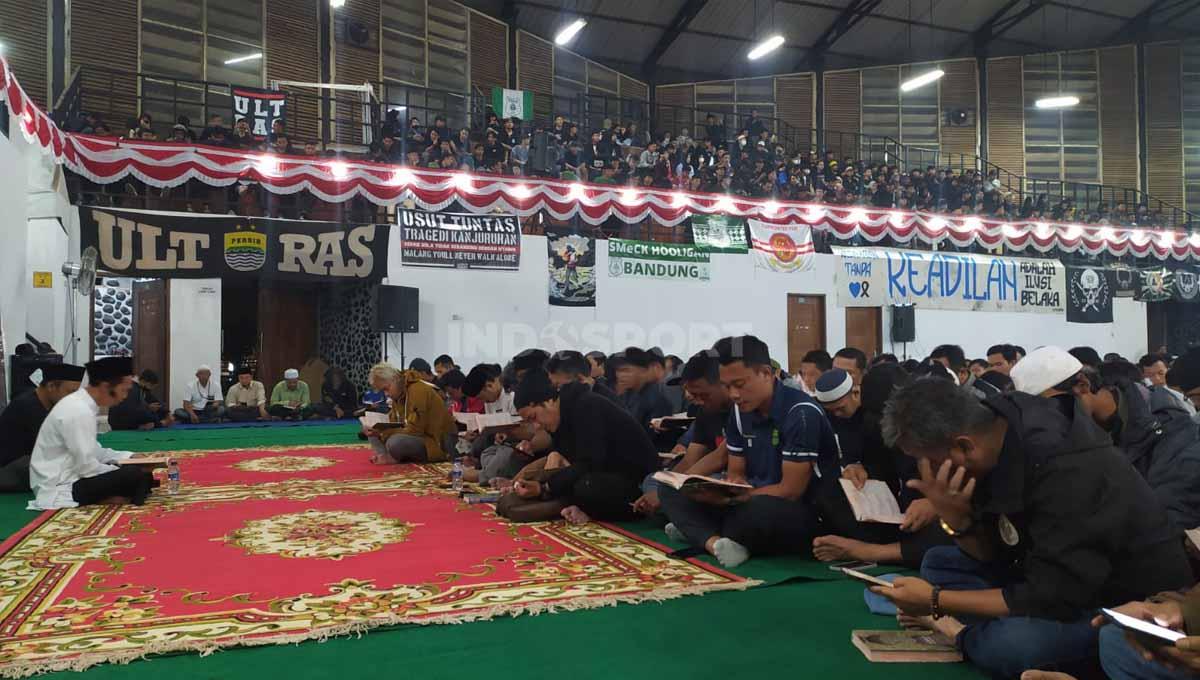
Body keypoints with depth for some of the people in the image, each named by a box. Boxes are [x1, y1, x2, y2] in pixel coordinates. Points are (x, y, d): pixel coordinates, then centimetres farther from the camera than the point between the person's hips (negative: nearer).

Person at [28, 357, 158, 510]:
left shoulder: (80, 404, 7)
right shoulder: (79, 411, -22)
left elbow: (91, 452, 16)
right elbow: (86, 466, -22)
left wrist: (130, 457, 7)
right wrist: (121, 474, -8)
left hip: (65, 479, 10)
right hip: (60, 490, -10)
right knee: (138, 476, -23)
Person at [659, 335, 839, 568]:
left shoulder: (801, 413, -20)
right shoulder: (740, 411, 2)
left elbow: (790, 491, -21)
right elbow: (736, 472, 7)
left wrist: (727, 497, -25)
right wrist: (735, 485, -18)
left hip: (804, 514, -7)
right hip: (756, 502, 7)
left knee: (760, 510, -41)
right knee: (671, 490, -3)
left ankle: (701, 533, -12)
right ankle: (716, 542, -27)